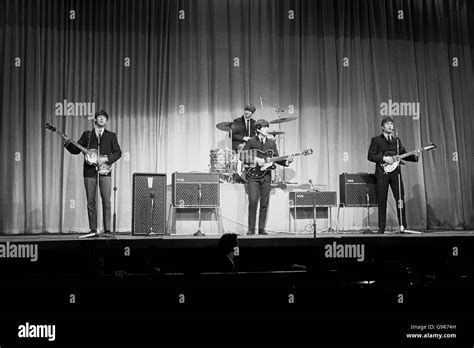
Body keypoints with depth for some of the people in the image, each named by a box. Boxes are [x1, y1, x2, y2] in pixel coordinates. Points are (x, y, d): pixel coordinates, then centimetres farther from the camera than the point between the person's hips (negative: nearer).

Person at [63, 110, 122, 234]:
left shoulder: (111, 135, 11)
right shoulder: (87, 134, 13)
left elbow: (118, 152, 5)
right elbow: (76, 150, 11)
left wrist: (106, 159, -10)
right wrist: (68, 143, -8)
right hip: (89, 172, 1)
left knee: (106, 201, -7)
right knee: (91, 202, 2)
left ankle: (107, 229, -4)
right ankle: (93, 230, 8)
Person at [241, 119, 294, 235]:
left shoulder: (272, 142, 11)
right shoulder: (251, 141, 0)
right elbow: (242, 156, -7)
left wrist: (286, 161, -5)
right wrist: (256, 159, -17)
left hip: (266, 176, 4)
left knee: (264, 203, 4)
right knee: (253, 201, -11)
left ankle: (262, 229, 12)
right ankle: (251, 229, -3)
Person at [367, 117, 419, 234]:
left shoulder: (397, 141, 19)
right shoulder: (376, 140, 6)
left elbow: (403, 154, 16)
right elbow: (370, 156, -3)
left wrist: (414, 156, -1)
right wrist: (384, 158, -13)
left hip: (395, 172, 3)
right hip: (382, 173, -3)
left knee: (400, 199, -2)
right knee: (382, 201, -2)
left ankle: (403, 226, 3)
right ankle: (381, 228, 4)